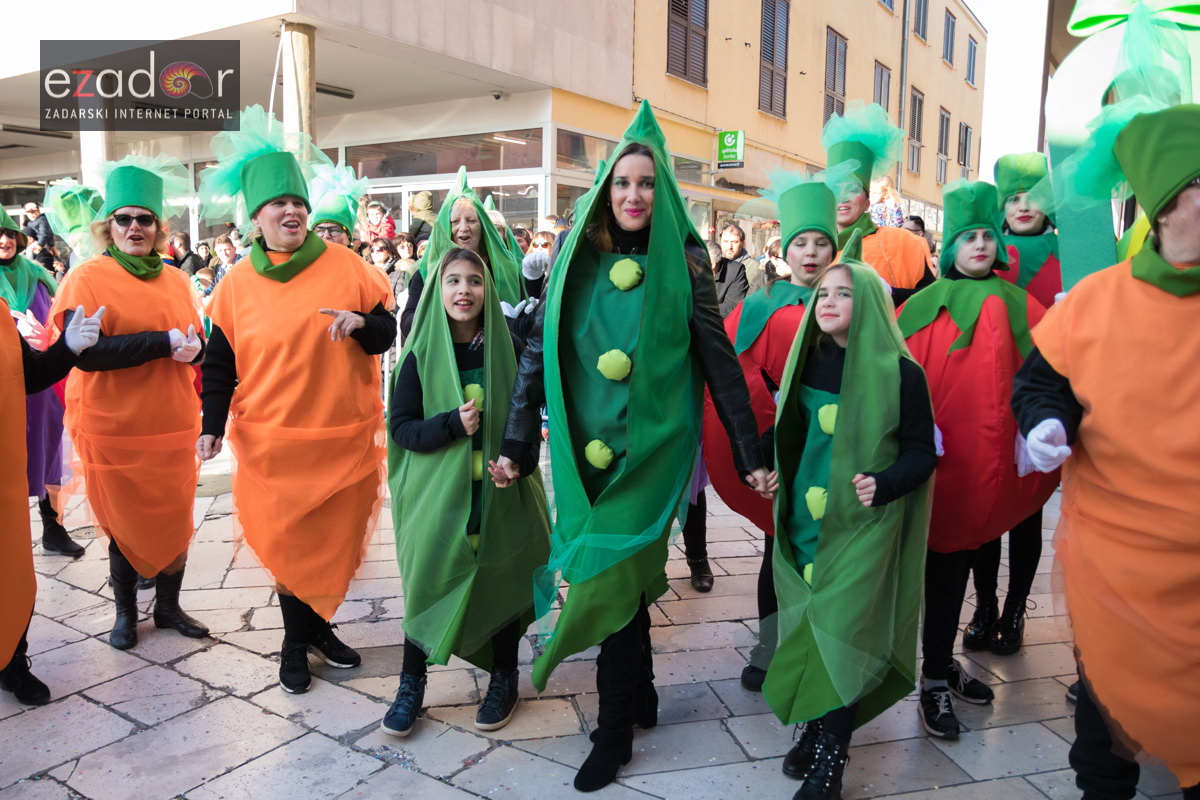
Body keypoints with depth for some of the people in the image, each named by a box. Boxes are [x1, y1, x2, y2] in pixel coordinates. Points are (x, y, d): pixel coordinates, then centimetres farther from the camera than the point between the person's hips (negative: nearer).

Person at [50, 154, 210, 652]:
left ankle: (168, 605, 29)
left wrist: (192, 346, -13)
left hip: (173, 428, 4)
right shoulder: (86, 279, -6)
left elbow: (198, 345, 11)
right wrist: (163, 342, -22)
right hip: (116, 429, -4)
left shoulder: (175, 280, 8)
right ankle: (125, 611, 29)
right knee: (125, 522, 9)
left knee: (175, 520, 10)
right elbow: (85, 351, -17)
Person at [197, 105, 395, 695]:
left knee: (336, 537, 11)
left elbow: (386, 335, 3)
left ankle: (318, 625, 34)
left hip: (345, 436, 1)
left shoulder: (344, 267, -1)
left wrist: (361, 323, -18)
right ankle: (297, 640, 27)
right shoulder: (238, 284, 1)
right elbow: (219, 363, 5)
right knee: (287, 542, 7)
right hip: (274, 442, 0)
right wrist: (212, 425, -5)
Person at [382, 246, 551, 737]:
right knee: (427, 581, 7)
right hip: (437, 492, 0)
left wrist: (519, 462, -11)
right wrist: (453, 424, -22)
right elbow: (400, 426, -5)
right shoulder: (421, 354, -4)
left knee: (501, 582, 10)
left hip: (500, 491, 1)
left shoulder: (507, 349, -2)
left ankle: (503, 680, 33)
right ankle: (411, 684, 29)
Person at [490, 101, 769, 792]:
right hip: (585, 451, 3)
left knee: (614, 573, -2)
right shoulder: (577, 259, 5)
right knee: (623, 575, 12)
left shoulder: (683, 262, -2)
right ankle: (641, 694, 35)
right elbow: (538, 352, 5)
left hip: (651, 450, -3)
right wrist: (516, 443, 1)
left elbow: (720, 361, -2)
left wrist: (752, 455, -2)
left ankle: (616, 729, 17)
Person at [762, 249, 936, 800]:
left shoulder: (900, 373, -9)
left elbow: (922, 451, -6)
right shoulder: (807, 364, 6)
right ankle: (814, 733, 28)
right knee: (808, 627, 10)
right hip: (803, 523, 5)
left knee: (840, 632, -3)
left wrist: (884, 483, -22)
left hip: (862, 527, -5)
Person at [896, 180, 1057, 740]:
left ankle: (943, 665, 30)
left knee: (963, 556, 15)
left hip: (994, 456, 4)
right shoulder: (927, 305, -3)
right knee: (946, 565, 1)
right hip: (946, 458, -4)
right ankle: (935, 682, 12)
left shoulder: (1017, 307, 7)